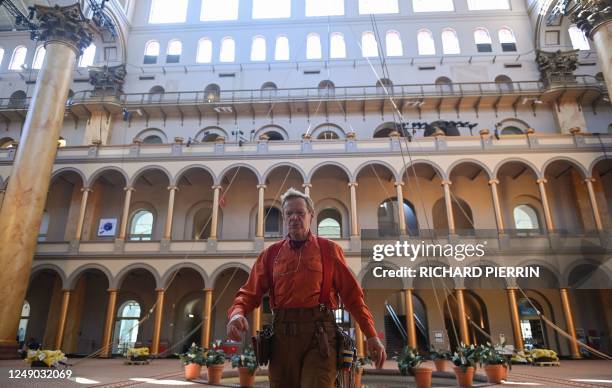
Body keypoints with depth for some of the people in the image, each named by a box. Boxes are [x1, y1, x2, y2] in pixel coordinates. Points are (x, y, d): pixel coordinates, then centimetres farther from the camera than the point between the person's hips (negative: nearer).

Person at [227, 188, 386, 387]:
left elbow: (352, 294, 6)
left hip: (319, 334, -2)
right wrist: (236, 313, -15)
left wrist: (371, 335, -1)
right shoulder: (271, 253, 14)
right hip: (282, 335, 2)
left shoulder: (329, 249, 9)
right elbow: (250, 292, 8)